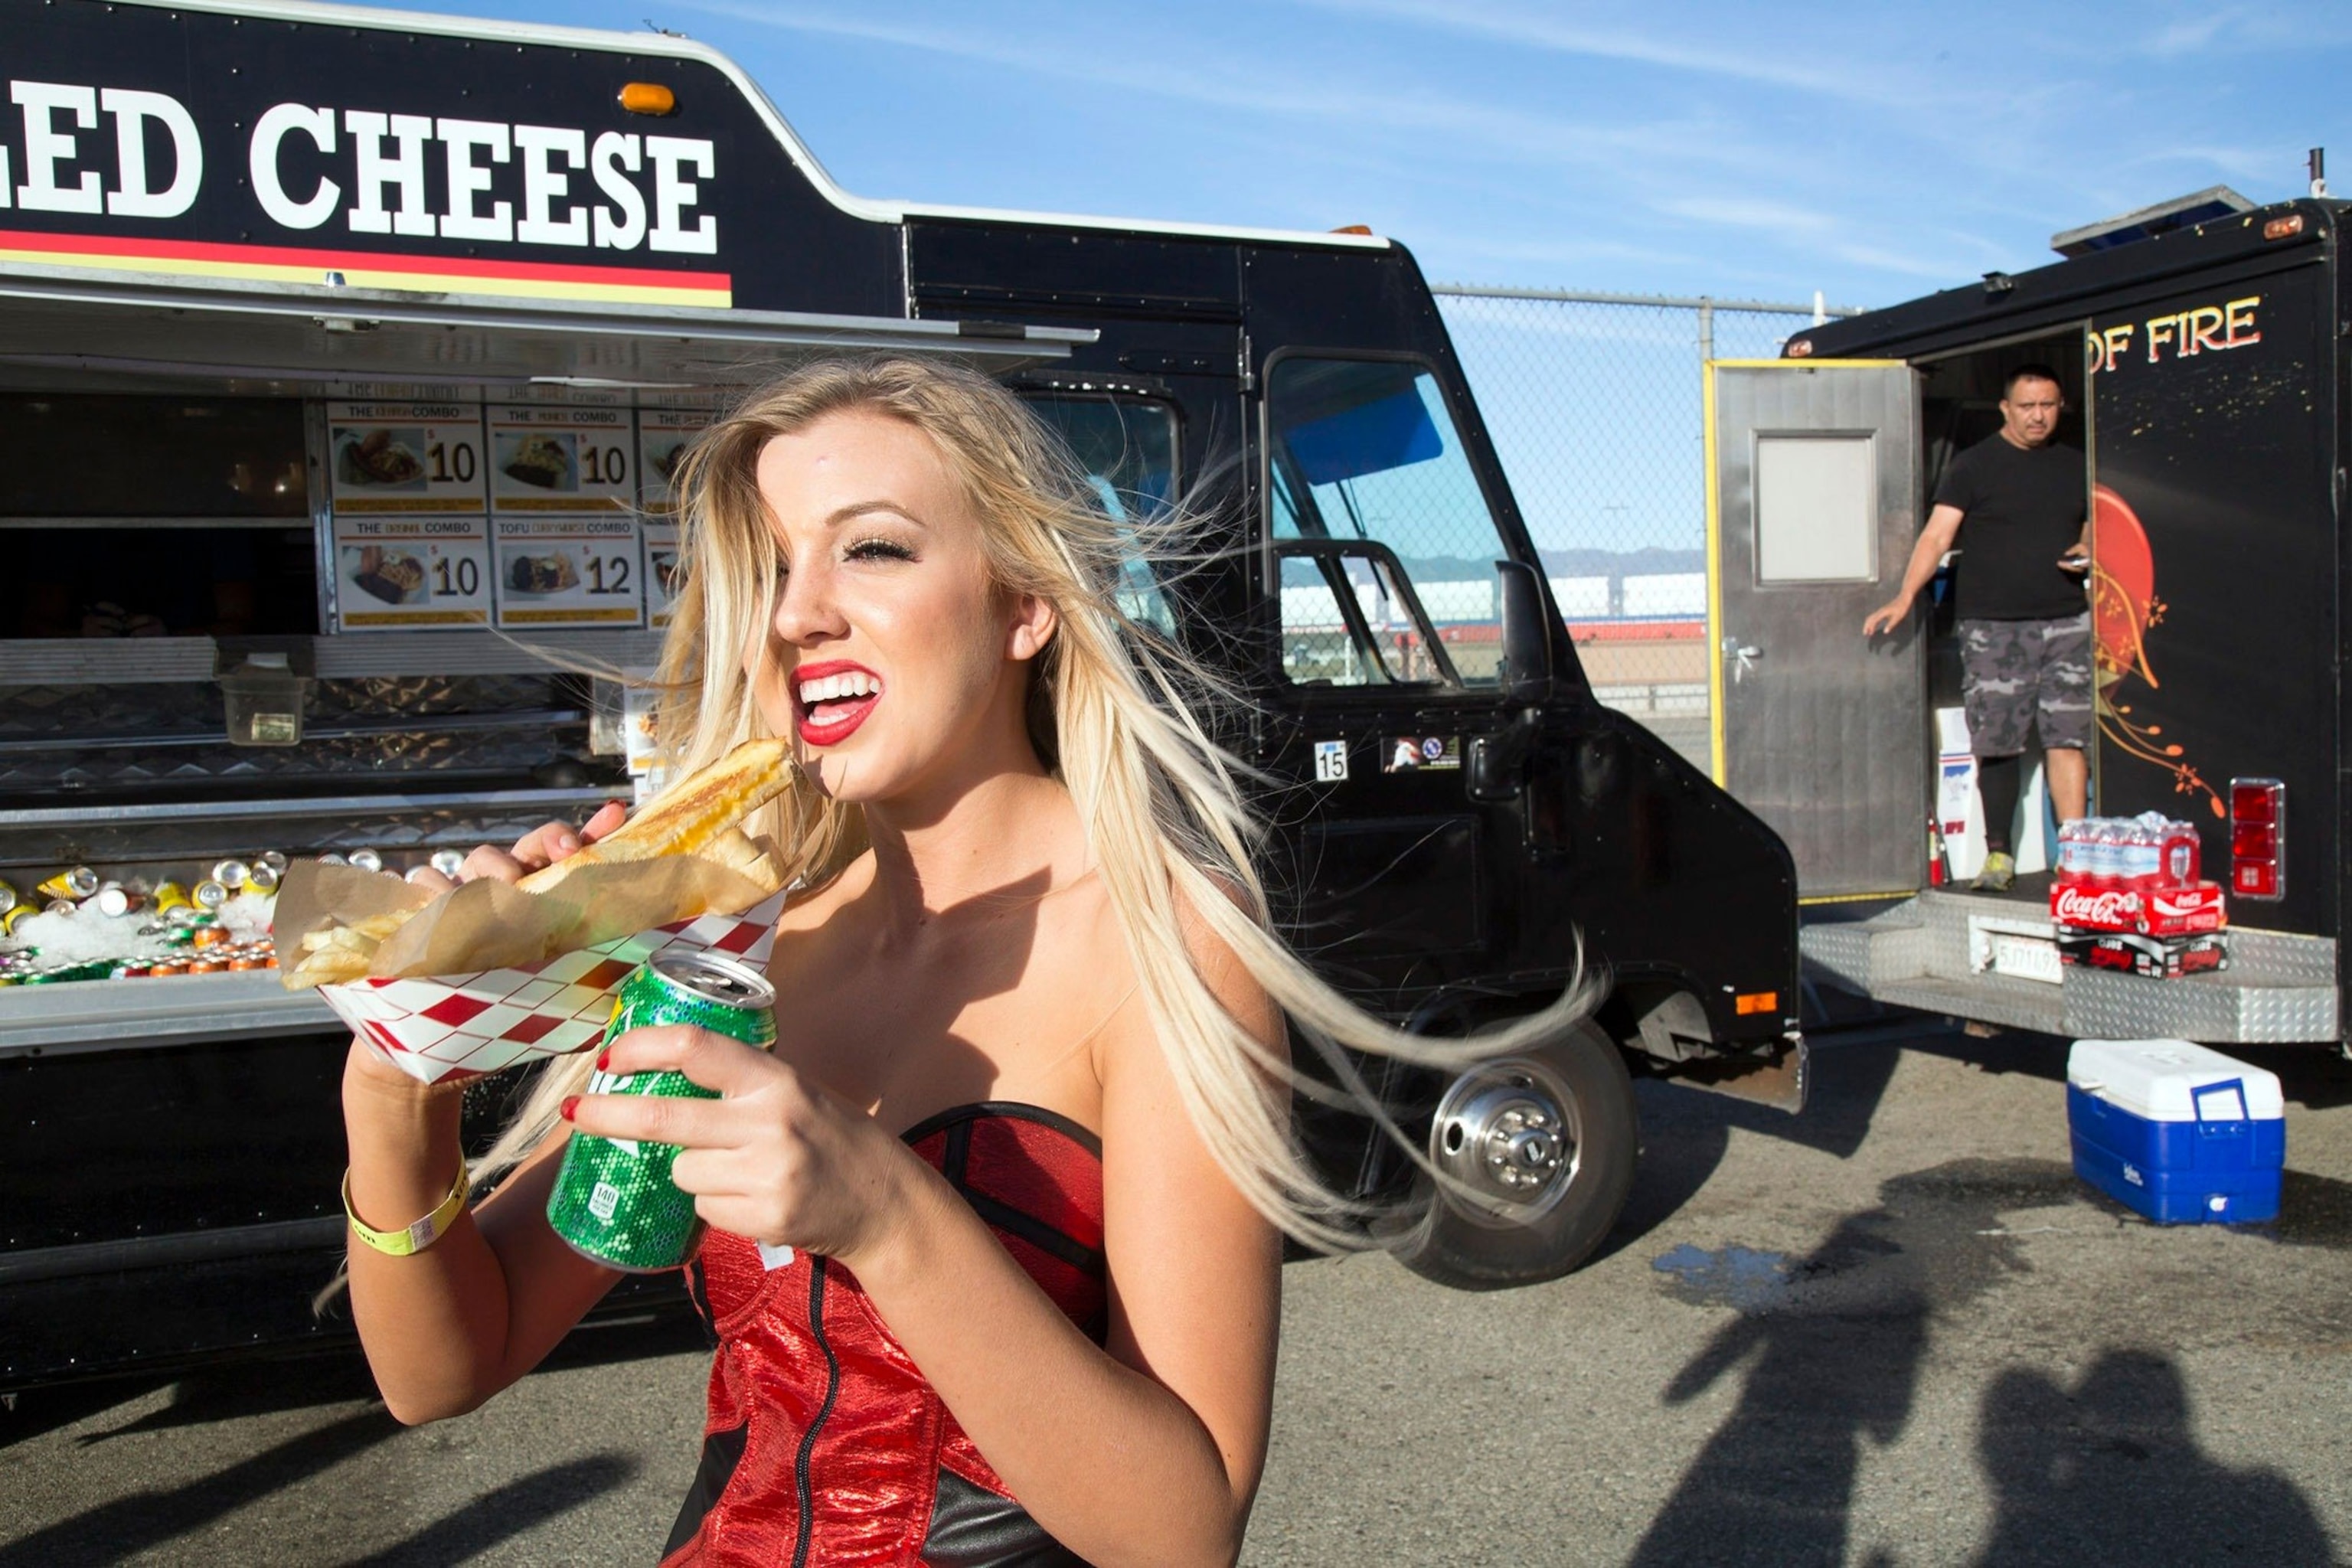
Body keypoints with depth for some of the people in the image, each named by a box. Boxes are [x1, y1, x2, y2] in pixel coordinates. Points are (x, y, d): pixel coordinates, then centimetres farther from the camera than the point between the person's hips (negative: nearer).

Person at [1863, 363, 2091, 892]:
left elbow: (2094, 528, 26)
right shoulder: (1973, 466, 2)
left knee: (2068, 738, -3)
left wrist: (2088, 551, 2)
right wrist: (1905, 596, -19)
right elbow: (1937, 534, -7)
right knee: (1996, 744, 0)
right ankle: (1998, 854, 10)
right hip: (1992, 625, -3)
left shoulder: (2074, 466, 15)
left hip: (2067, 621, 3)